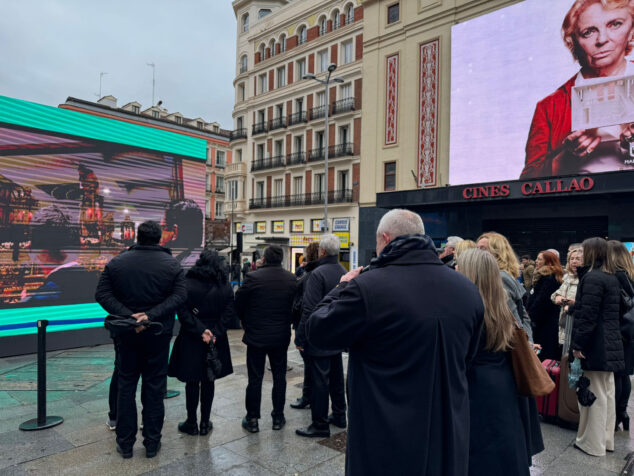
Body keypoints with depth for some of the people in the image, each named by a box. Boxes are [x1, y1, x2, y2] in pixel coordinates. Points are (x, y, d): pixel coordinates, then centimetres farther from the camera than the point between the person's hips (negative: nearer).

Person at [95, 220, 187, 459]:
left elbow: (102, 294, -8)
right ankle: (152, 443, 18)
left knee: (126, 386, 13)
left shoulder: (117, 262, -2)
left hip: (127, 334, 1)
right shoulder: (171, 264, -5)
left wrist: (127, 315, -17)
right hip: (159, 334, -1)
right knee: (154, 387, 9)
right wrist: (151, 315, -19)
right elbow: (179, 295, -15)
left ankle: (125, 443, 22)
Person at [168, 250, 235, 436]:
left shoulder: (187, 284, -10)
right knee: (208, 381, 14)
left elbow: (183, 312, -16)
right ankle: (205, 422, 22)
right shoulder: (225, 287, -1)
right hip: (216, 340, 3)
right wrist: (214, 333, -10)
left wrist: (200, 330, -15)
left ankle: (191, 423, 21)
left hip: (191, 340, -2)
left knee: (192, 382, 10)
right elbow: (229, 313, -6)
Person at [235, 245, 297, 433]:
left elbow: (238, 304, -6)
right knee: (279, 377, 14)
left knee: (255, 378, 8)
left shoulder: (253, 277, -14)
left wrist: (247, 324, 11)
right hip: (281, 337, 3)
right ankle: (278, 417, 23)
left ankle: (252, 419, 18)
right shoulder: (292, 279, -3)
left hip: (256, 336, -2)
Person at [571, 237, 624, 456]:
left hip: (595, 346, -9)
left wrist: (577, 345, -17)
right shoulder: (612, 278, 12)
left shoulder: (592, 278, -17)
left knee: (594, 394, 0)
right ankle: (606, 439, 28)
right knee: (607, 392, 16)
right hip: (611, 345, 9)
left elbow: (587, 316, -21)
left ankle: (593, 443, 10)